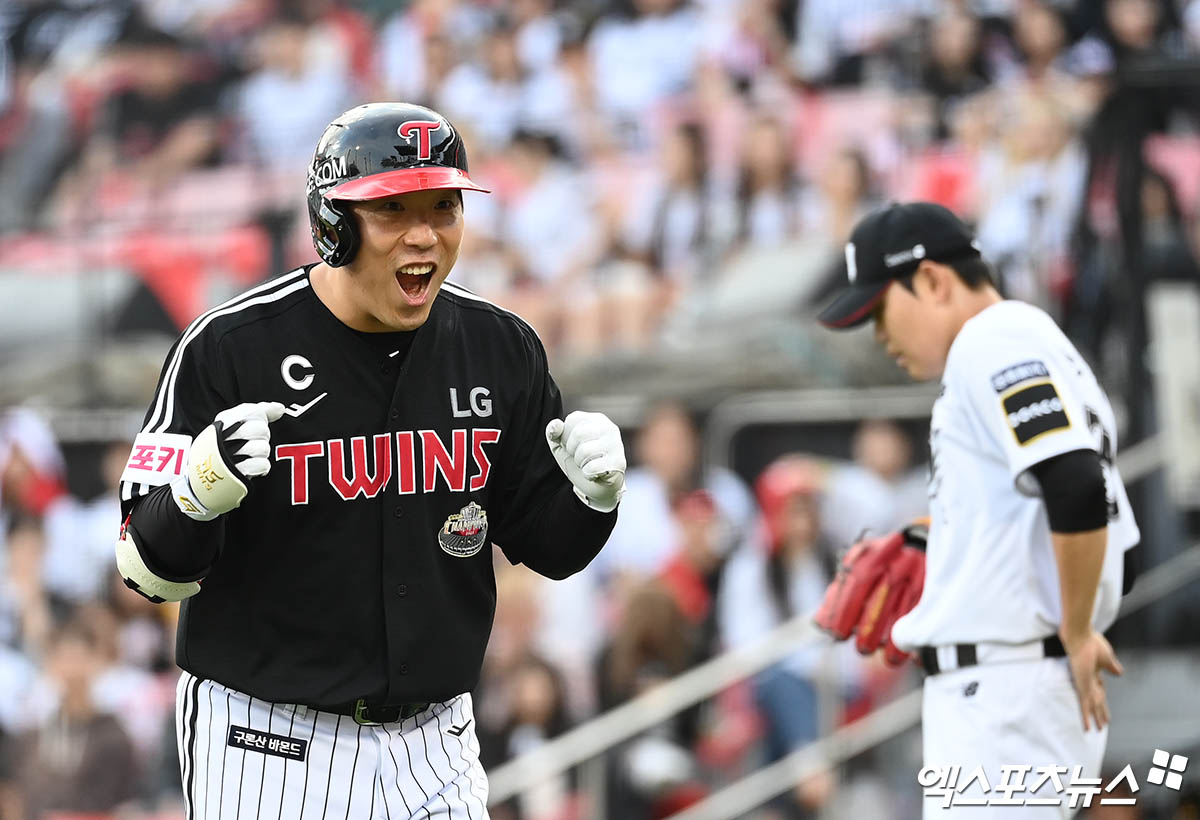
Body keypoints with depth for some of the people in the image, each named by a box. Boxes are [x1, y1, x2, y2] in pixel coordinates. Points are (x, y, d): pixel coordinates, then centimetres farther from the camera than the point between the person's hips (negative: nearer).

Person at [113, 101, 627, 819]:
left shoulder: (501, 349, 1)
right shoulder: (232, 348, -13)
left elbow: (545, 545, 10)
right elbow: (150, 569, -11)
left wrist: (594, 496, -11)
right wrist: (200, 494, -31)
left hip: (434, 746, 4)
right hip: (265, 748, -4)